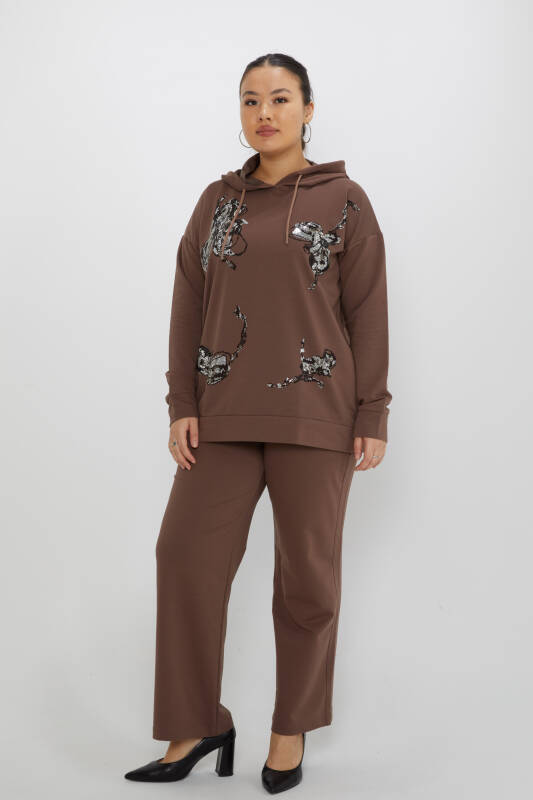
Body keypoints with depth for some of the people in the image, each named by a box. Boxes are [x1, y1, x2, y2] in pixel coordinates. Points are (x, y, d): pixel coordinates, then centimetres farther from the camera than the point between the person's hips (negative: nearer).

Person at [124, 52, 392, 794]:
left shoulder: (345, 201, 2)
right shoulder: (218, 200, 11)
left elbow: (368, 313, -1)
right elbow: (190, 306, 7)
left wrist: (373, 418, -6)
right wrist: (181, 406, -2)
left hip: (316, 413, -3)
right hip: (225, 413, 3)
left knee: (307, 572, 3)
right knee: (187, 557, -3)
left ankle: (291, 728, 21)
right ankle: (196, 727, 12)